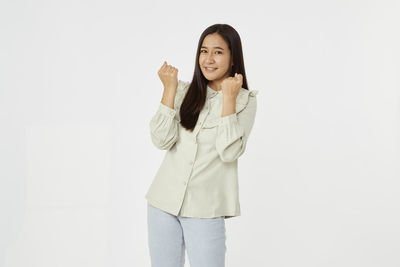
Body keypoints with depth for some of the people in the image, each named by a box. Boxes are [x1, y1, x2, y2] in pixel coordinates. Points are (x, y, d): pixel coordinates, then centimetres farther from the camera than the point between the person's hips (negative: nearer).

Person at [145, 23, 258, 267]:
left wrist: (228, 98, -13)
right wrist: (169, 89, -8)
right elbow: (162, 140, -6)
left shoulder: (245, 100, -1)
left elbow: (229, 152, -14)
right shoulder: (184, 91, 6)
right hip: (164, 201, 3)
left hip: (205, 210, -3)